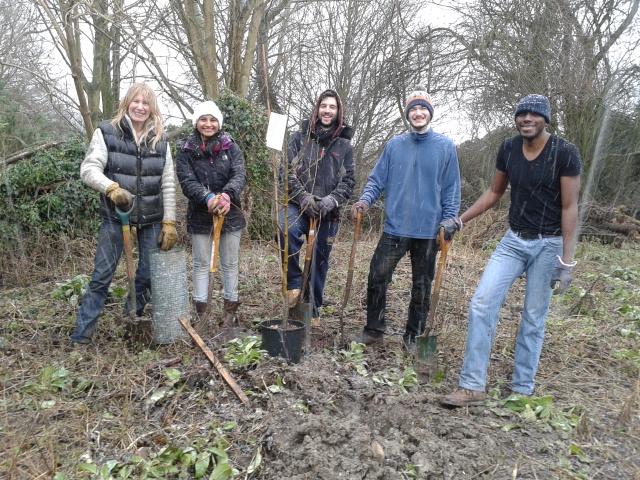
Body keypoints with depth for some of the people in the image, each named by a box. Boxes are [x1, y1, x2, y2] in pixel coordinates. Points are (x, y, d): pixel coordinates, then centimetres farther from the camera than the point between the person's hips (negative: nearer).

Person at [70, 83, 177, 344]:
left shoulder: (160, 139, 4)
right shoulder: (106, 132, -3)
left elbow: (168, 184, 3)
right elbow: (88, 169, -9)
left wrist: (169, 222, -1)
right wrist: (111, 187, -29)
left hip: (151, 218, 3)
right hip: (115, 215, -3)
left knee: (149, 274, 7)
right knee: (102, 274, 0)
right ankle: (82, 331, 12)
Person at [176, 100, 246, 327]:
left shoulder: (230, 146, 0)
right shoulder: (185, 149, -2)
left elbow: (240, 175, -13)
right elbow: (187, 181, -13)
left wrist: (227, 194, -34)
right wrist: (208, 198, -33)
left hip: (230, 213, 1)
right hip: (200, 215, 0)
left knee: (230, 263, 10)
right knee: (201, 264, 9)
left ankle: (231, 308, 23)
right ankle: (200, 311, 19)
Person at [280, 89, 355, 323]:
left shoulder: (344, 144, 7)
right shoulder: (300, 137, 5)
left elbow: (348, 180, 5)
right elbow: (288, 170, -1)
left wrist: (331, 200, -14)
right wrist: (303, 197, -15)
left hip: (327, 212, 2)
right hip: (299, 205, -1)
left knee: (320, 261, 8)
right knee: (288, 231, -34)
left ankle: (313, 309, 26)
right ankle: (294, 282, -12)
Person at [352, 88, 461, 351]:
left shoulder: (446, 146, 1)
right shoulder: (394, 145, 5)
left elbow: (451, 188, 2)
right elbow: (377, 179, 5)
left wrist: (449, 218, -8)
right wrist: (365, 200, -13)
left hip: (429, 230, -1)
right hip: (395, 227, 1)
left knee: (421, 286, 10)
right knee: (377, 278, 1)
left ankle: (413, 335, 26)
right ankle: (374, 329, 19)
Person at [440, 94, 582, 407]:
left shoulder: (565, 153, -11)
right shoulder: (508, 149, 2)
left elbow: (569, 208, -12)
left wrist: (566, 260, -15)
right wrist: (460, 220, 6)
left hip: (549, 244, -4)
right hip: (514, 240, 4)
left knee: (533, 319, 3)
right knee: (482, 303, -8)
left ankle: (522, 390, 19)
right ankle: (472, 386, -2)